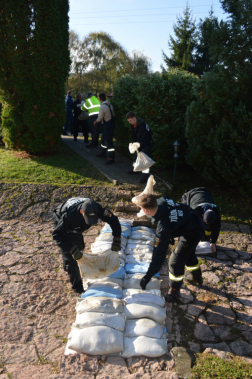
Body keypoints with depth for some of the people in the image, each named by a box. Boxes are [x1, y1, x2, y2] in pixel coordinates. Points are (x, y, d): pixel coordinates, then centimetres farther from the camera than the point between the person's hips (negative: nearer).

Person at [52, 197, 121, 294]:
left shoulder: (96, 209, -34)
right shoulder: (69, 215, -47)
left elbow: (113, 220, -24)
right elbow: (57, 234, -39)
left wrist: (117, 240, -31)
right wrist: (72, 249, -47)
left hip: (74, 226, 5)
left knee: (80, 246, 22)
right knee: (70, 256, -8)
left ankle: (67, 266, 52)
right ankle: (77, 287, 7)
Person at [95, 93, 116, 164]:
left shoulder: (102, 107, -19)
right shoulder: (110, 105, 5)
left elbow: (100, 118, -16)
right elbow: (113, 114, 12)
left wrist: (95, 122, 3)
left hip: (107, 125, -9)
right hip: (112, 122, 9)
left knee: (108, 141, -8)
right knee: (104, 138, 23)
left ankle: (111, 158, -10)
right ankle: (103, 152, 38)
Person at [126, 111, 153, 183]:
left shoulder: (142, 125, -30)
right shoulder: (133, 125, -1)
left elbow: (144, 138, -33)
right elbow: (133, 135, 11)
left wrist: (140, 147, -34)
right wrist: (133, 143, 1)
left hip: (147, 143, -10)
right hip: (139, 143, 10)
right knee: (136, 156, 23)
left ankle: (145, 175, -12)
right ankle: (134, 169, 43)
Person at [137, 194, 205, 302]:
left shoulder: (163, 228, -38)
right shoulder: (161, 201, -20)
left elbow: (159, 254, -32)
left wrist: (147, 277, -23)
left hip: (192, 234, -9)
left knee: (175, 262, 0)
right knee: (188, 253, 30)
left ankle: (174, 292, 23)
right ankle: (196, 277, 56)